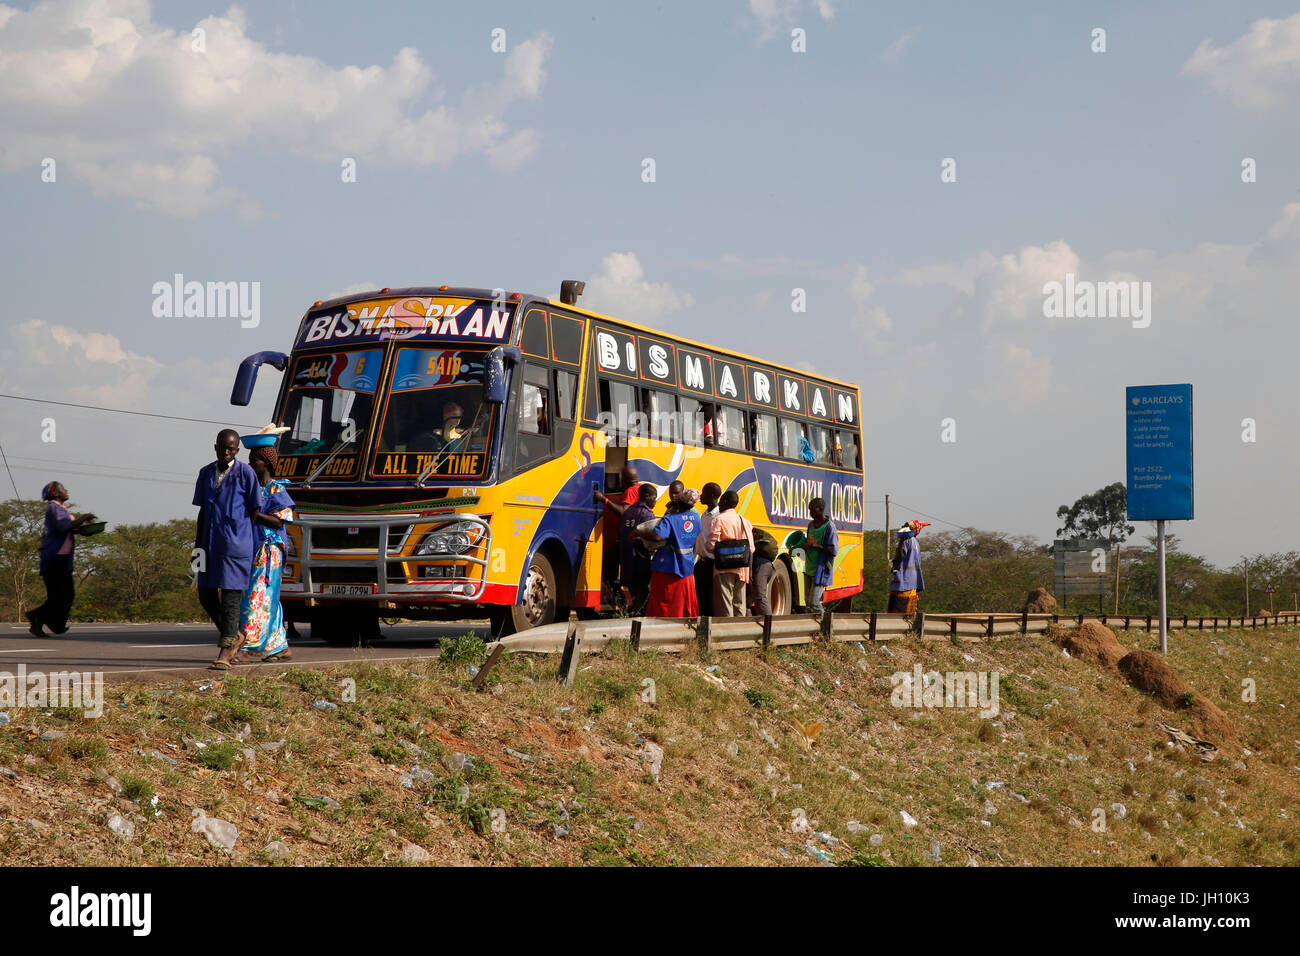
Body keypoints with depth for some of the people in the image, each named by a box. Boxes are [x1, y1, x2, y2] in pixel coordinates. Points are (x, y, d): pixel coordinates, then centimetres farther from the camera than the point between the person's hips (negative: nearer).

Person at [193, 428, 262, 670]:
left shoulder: (246, 473, -3)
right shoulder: (206, 473, 13)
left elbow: (254, 512, 0)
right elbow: (202, 511, 18)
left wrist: (251, 546, -3)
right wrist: (198, 544, 15)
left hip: (236, 543, -6)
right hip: (211, 543, 6)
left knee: (231, 595, -7)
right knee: (206, 594, 7)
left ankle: (225, 653, -6)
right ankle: (234, 635, 27)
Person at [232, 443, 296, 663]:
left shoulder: (276, 490, -4)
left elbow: (278, 521, -13)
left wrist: (253, 513, -19)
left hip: (269, 551, -8)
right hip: (250, 550, 8)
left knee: (259, 598, -11)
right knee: (268, 601, 9)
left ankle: (246, 649, -15)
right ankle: (281, 647, 15)